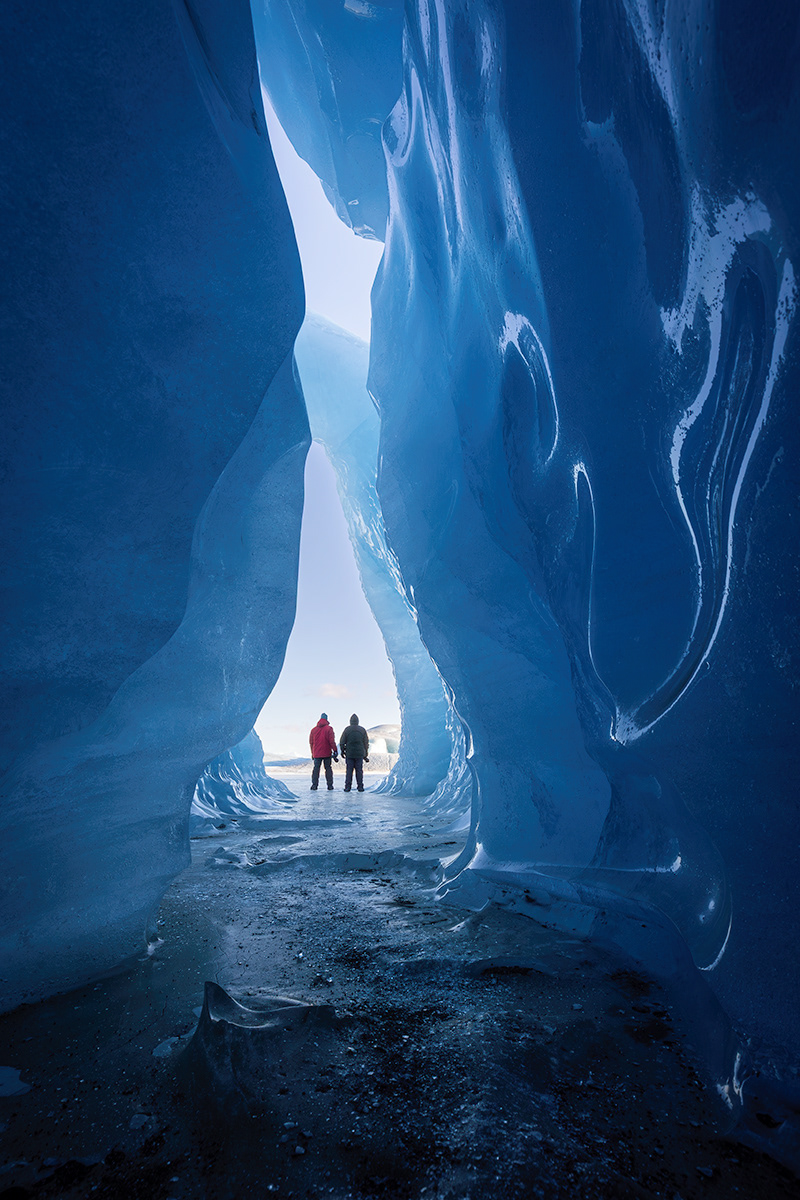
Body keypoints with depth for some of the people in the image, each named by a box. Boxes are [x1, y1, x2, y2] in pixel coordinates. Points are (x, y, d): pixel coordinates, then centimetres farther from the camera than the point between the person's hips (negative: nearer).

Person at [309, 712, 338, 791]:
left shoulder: (313, 729, 6)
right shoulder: (329, 729, -7)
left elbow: (311, 742, 10)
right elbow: (332, 741, -11)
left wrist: (312, 753, 18)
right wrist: (335, 751, -5)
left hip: (316, 753, 2)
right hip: (327, 753, -2)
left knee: (316, 768, 7)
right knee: (328, 768, 5)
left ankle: (314, 785, 1)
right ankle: (330, 786, 4)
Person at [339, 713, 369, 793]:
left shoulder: (347, 729, -2)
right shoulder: (362, 730, 4)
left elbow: (342, 742, -3)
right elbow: (366, 743, 5)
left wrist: (342, 751, 12)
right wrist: (365, 754, 13)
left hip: (349, 753, -1)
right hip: (359, 754, 1)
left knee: (349, 771, 3)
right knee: (359, 770, 5)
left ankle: (347, 787, 0)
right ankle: (360, 787, 3)